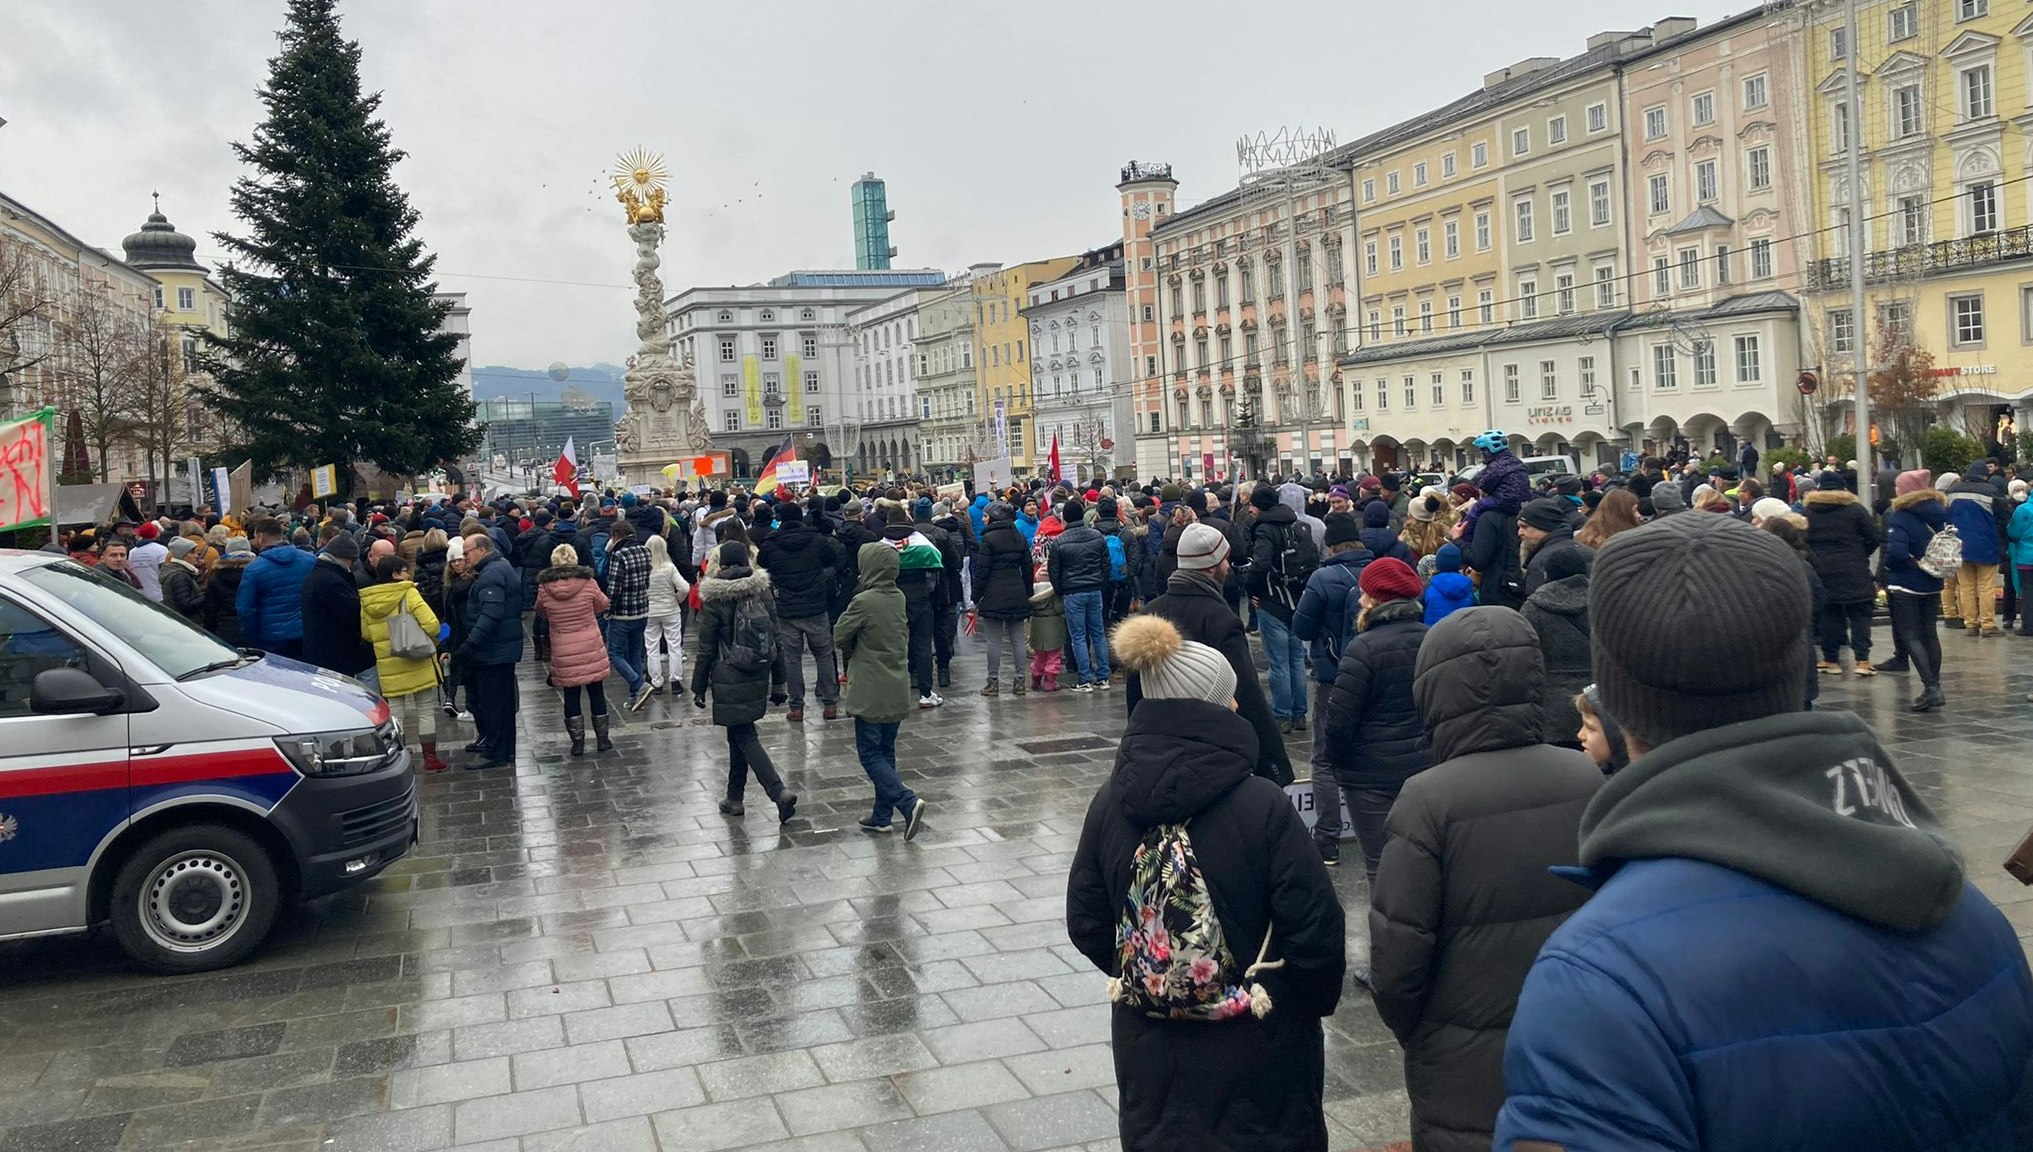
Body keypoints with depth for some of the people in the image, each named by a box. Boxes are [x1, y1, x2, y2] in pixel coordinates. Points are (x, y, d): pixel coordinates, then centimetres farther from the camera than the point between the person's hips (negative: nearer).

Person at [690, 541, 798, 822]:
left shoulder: (715, 600, -12)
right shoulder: (763, 592, 1)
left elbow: (706, 649, -8)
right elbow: (775, 638, 5)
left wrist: (699, 687, 0)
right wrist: (779, 677, 13)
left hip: (730, 680, -5)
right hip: (758, 678, 5)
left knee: (744, 736, -3)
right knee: (739, 734, 19)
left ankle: (779, 792, -18)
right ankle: (734, 797, 26)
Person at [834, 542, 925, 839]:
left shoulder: (864, 601, -17)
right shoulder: (900, 599, 5)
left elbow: (839, 637, -9)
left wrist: (851, 650, 9)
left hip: (871, 692, -7)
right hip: (898, 690, 7)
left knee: (870, 754, -1)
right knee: (886, 752, 15)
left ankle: (908, 802, -15)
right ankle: (883, 815, 21)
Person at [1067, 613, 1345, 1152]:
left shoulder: (1109, 803, -7)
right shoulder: (1262, 807, -20)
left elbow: (1086, 924, 1)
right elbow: (1316, 928, -16)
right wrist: (1319, 999, 3)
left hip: (1149, 1048, 4)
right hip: (1254, 1055, -3)